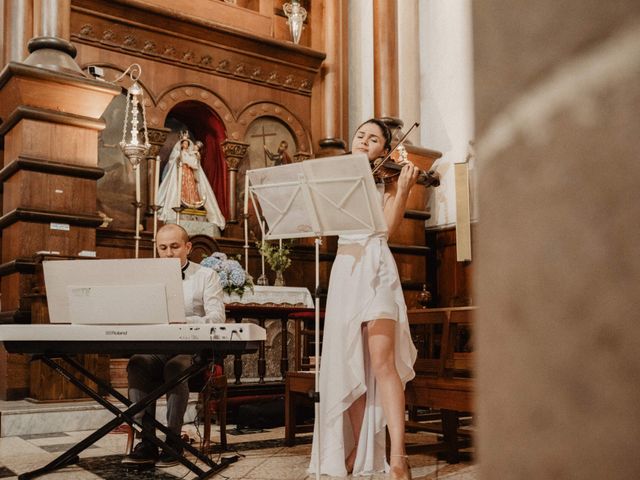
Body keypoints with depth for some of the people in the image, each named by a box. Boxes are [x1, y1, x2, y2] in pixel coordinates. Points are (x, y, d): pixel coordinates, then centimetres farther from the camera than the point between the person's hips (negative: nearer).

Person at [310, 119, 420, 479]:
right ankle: (359, 450, 11)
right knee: (347, 365, 1)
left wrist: (403, 189, -18)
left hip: (376, 267, -4)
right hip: (344, 270, 4)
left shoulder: (386, 180, 9)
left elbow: (390, 226, -7)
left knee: (382, 361, -17)